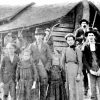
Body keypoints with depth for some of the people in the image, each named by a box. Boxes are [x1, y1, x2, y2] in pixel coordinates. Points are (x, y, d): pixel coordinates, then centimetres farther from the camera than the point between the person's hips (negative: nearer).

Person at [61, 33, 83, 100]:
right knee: (69, 89, 5)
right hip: (67, 71, 3)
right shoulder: (65, 50, 10)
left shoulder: (77, 50, -2)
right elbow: (63, 62, 9)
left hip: (75, 70, -3)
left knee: (77, 89, -1)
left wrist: (79, 74, -12)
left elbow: (80, 63, -5)